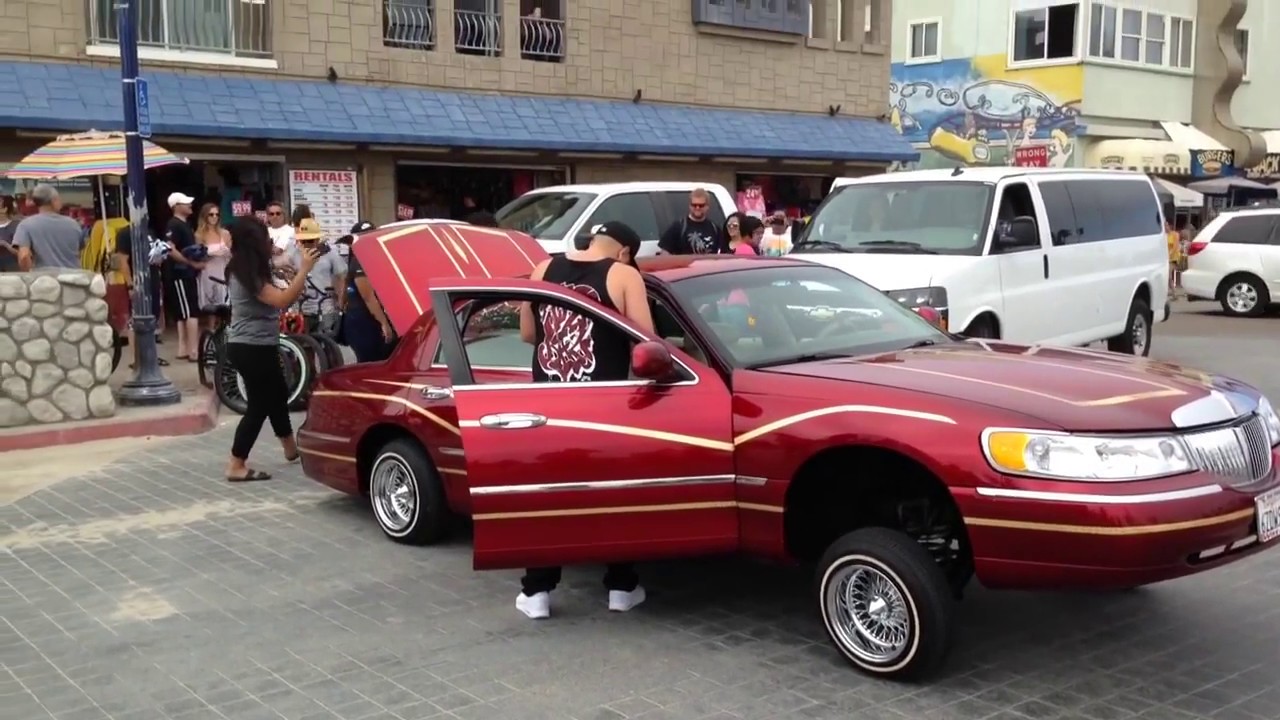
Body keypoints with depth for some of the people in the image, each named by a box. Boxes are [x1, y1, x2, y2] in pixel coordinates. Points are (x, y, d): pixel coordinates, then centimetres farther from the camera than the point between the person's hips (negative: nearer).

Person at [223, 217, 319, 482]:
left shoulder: (245, 271, 10)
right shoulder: (248, 275, -20)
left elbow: (275, 299, 17)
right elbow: (282, 300, -27)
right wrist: (304, 270, -22)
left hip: (253, 346, 10)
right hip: (252, 349, -10)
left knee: (276, 397, 22)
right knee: (259, 405, -5)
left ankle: (291, 449, 37)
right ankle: (236, 466, -2)